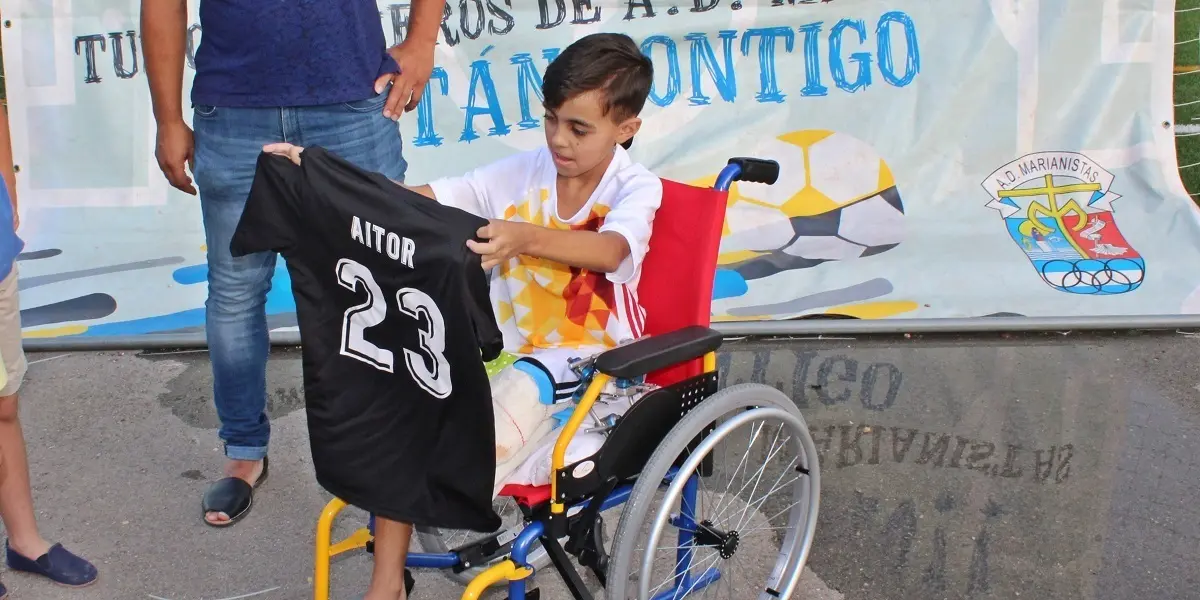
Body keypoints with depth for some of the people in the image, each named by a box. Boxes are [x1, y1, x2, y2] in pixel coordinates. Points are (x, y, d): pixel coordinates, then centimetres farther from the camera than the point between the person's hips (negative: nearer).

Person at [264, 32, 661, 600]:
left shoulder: (636, 188, -9)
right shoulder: (523, 172, 2)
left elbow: (610, 251, -34)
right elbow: (419, 199, -5)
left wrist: (528, 238, -54)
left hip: (590, 357, -4)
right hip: (508, 345, 5)